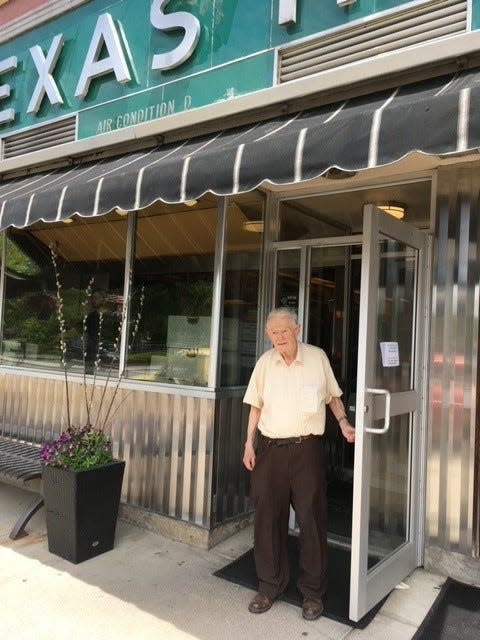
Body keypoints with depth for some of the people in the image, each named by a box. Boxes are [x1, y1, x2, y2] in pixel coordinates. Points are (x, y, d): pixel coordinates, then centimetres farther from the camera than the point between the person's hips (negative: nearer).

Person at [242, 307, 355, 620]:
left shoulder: (318, 357, -2)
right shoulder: (264, 363, 3)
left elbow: (333, 396, 10)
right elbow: (256, 405, 10)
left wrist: (344, 422, -6)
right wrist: (250, 443, 6)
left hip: (307, 448, -2)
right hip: (269, 449, 2)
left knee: (311, 519, 4)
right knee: (268, 518, 9)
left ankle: (313, 592, 22)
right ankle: (270, 586, 28)